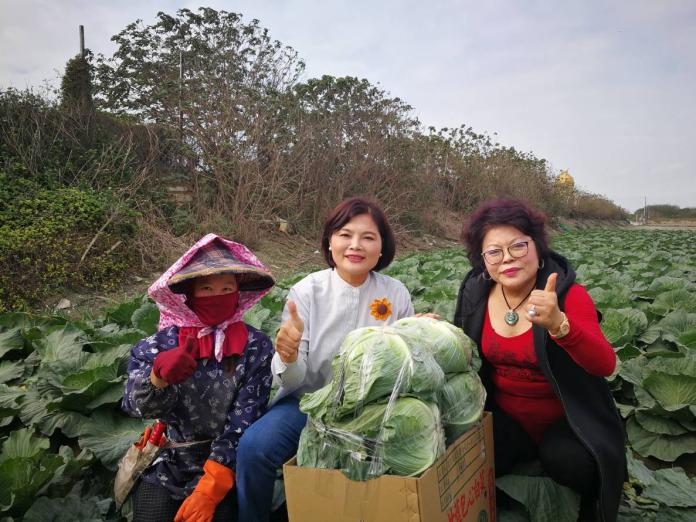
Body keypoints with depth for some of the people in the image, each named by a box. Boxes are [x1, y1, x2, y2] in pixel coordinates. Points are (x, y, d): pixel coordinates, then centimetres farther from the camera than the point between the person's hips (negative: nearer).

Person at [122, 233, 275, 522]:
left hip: (224, 464, -1)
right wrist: (159, 377, -35)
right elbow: (136, 405, -13)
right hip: (166, 465, 2)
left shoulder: (255, 346, -8)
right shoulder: (160, 344, -3)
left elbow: (245, 417, -12)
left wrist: (211, 487, -18)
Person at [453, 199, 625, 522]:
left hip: (565, 420, -2)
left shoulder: (568, 294, -18)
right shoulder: (475, 292, -7)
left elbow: (605, 365, -32)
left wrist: (557, 323, -51)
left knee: (569, 462, -31)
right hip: (506, 418, 2)